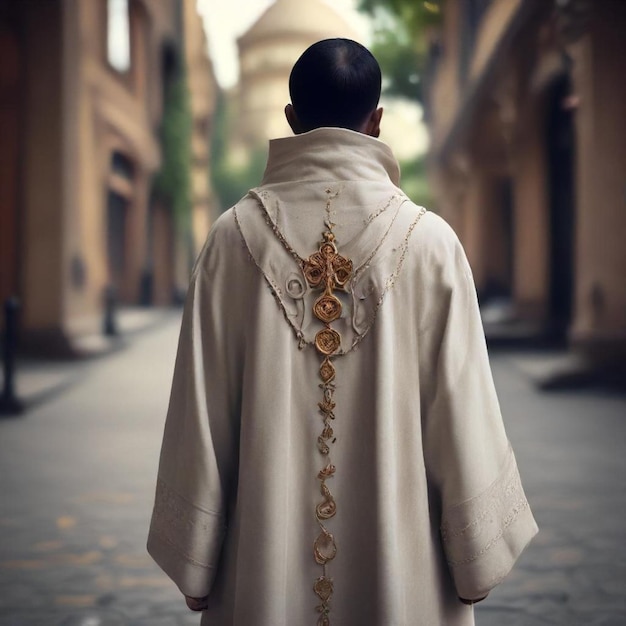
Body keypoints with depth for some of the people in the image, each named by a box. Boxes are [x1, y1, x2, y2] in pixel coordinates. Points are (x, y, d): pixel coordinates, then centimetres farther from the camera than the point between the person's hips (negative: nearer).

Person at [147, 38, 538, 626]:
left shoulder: (234, 236, -7)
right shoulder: (430, 240, -10)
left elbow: (199, 415, -5)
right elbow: (462, 414, -8)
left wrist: (195, 565, 5)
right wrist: (477, 560, 4)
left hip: (265, 553, 1)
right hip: (399, 553, -1)